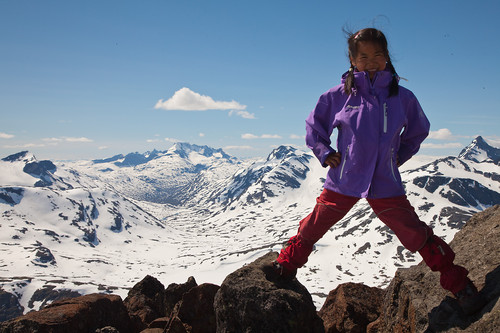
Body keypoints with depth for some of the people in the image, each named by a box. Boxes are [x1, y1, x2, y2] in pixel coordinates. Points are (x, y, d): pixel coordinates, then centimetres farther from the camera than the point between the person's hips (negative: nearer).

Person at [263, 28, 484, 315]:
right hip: (343, 181, 0)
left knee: (417, 235, -1)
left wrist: (398, 157, 11)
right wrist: (326, 154, 2)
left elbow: (418, 131, 20)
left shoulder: (403, 97, 1)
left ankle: (460, 285, 16)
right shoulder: (338, 95, -2)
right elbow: (314, 128, 13)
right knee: (312, 228, 8)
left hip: (385, 184, 0)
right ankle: (286, 266, 31)